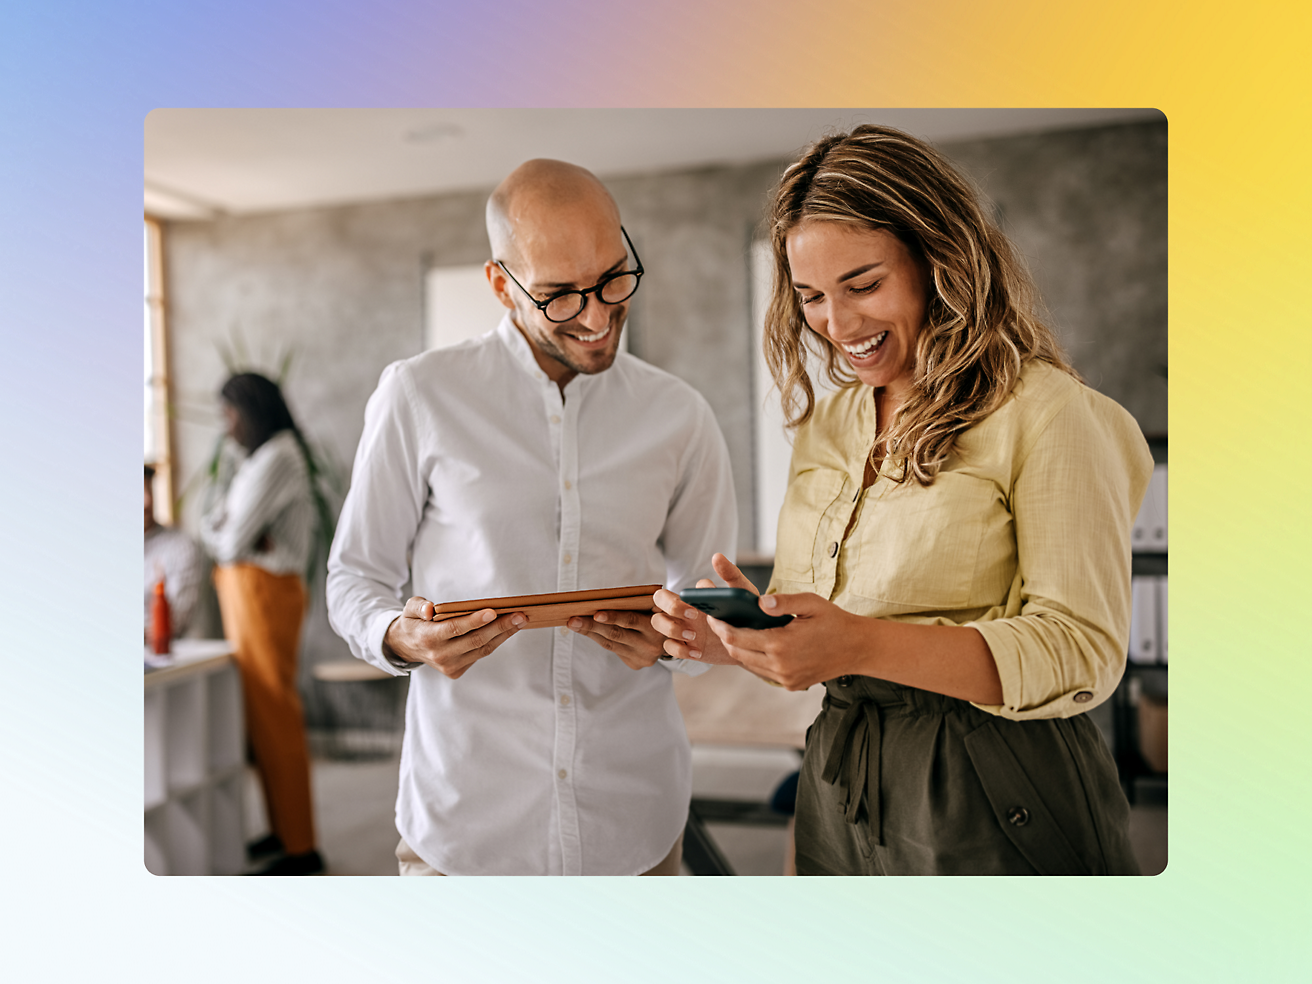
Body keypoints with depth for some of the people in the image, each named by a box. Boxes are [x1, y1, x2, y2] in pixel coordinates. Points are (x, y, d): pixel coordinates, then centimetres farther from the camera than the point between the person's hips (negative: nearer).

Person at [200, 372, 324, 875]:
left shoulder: (277, 459, -14)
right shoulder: (256, 460, 19)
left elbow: (233, 540, -17)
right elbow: (210, 527, 11)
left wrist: (226, 534, 4)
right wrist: (229, 530, -9)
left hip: (264, 591, -10)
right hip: (242, 591, 10)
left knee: (275, 716, -5)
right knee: (261, 714, 13)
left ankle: (301, 848, 3)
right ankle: (283, 828, 24)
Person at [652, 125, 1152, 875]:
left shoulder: (1046, 412, -11)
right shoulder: (823, 427, 8)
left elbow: (1083, 652, -18)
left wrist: (865, 645, -29)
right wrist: (739, 635, -10)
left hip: (1000, 813, -5)